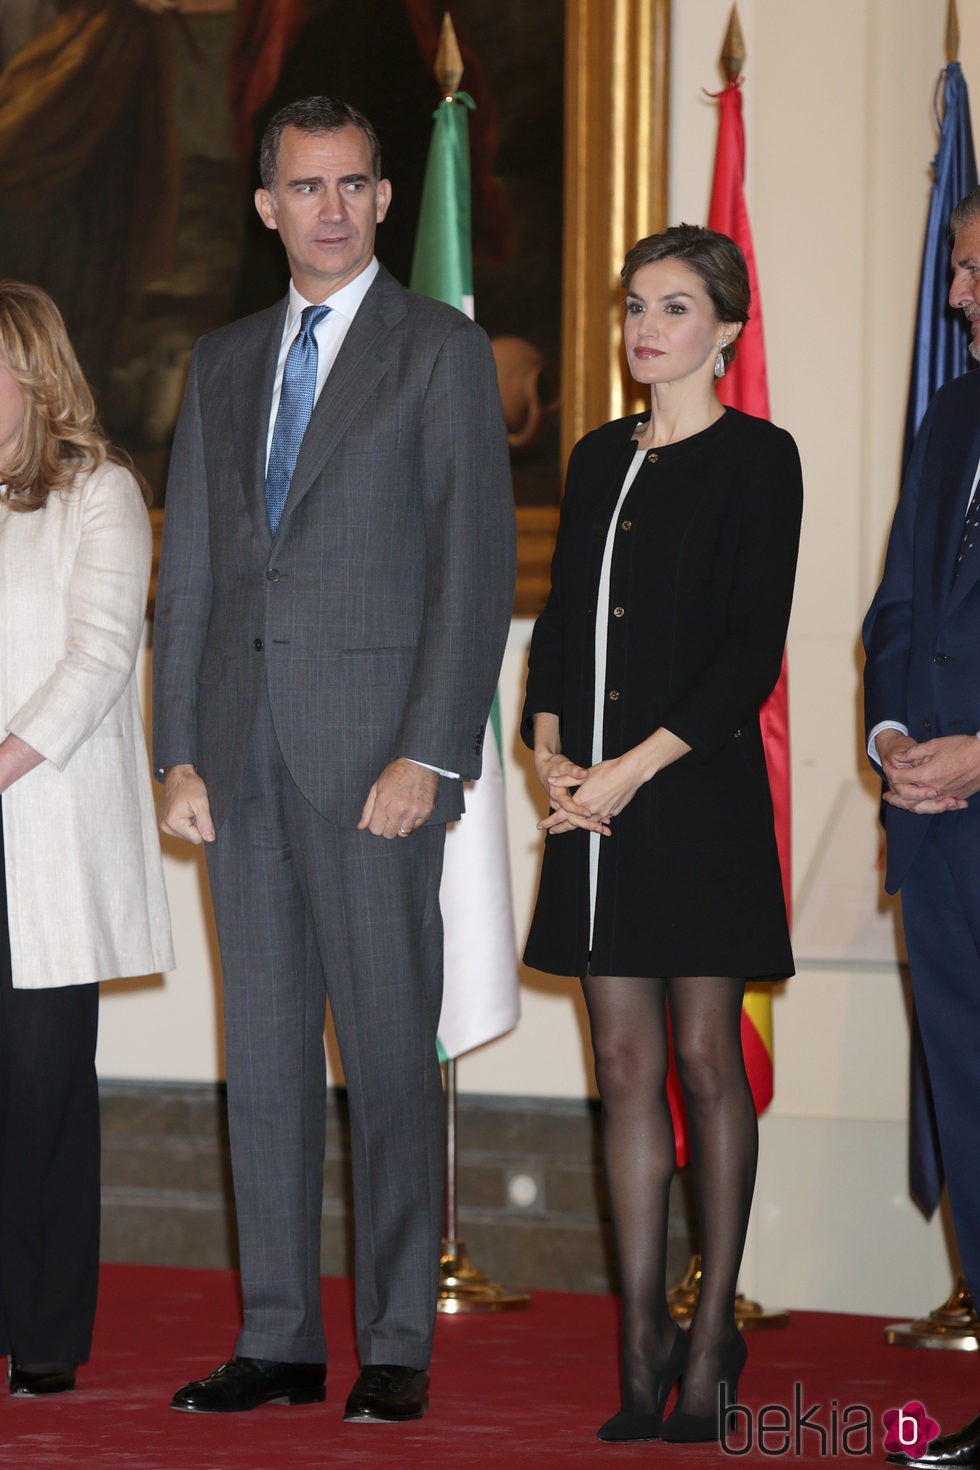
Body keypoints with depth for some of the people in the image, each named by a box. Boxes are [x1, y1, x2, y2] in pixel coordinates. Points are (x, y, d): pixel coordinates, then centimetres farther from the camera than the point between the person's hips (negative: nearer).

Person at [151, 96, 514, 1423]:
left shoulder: (441, 350, 1)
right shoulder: (224, 365, 17)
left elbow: (476, 561, -6)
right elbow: (189, 569, 15)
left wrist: (432, 755, -14)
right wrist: (180, 752, 5)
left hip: (376, 747, -5)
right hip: (244, 753, 5)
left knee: (390, 1049, -4)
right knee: (263, 1051, 7)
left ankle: (396, 1346, 2)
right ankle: (279, 1338, 13)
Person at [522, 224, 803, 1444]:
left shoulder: (757, 460, -3)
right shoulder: (598, 458, 15)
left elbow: (753, 649, -10)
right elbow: (559, 621, 15)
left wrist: (636, 768, -15)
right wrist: (549, 754, -2)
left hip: (698, 791, -5)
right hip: (595, 799, 5)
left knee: (704, 1060, -1)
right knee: (625, 1068, 4)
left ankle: (710, 1333, 9)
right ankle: (641, 1352, 6)